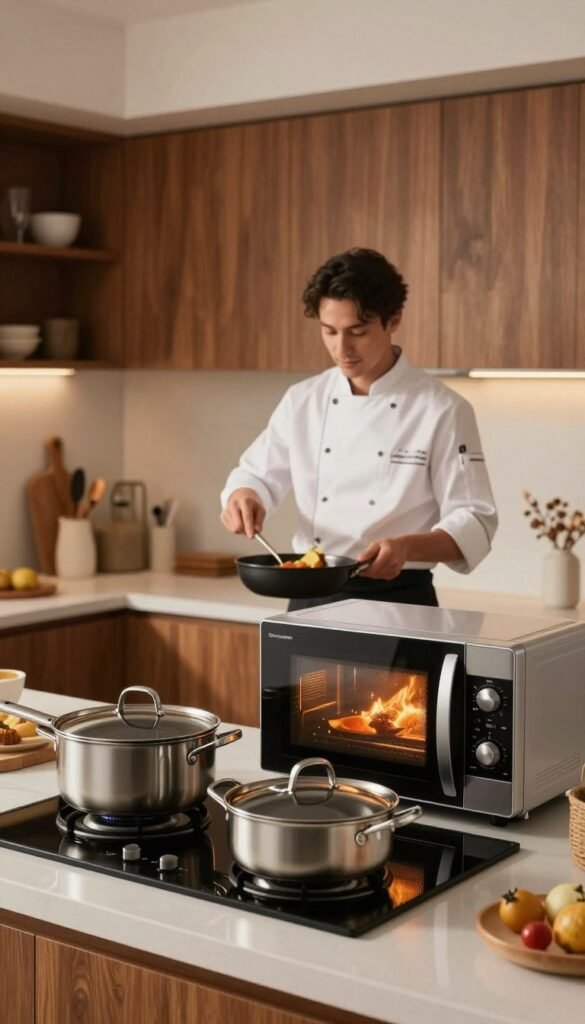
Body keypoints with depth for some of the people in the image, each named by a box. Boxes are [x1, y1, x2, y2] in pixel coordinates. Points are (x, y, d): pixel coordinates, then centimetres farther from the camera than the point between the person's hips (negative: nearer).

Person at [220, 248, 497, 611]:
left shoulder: (442, 409, -10)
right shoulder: (303, 400, 3)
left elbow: (474, 523, -11)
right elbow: (257, 475, 14)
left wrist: (409, 547, -29)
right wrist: (244, 497, -9)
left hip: (398, 604, -4)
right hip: (312, 601, 4)